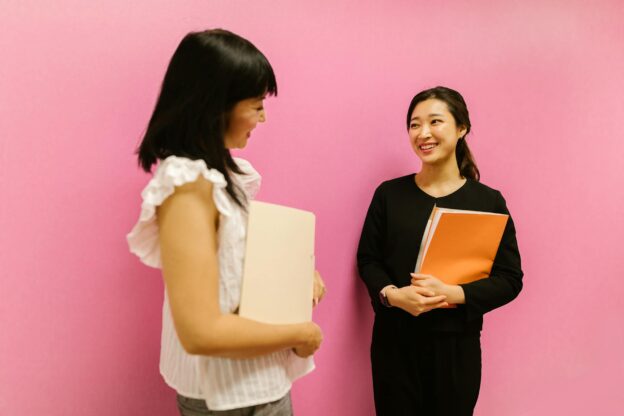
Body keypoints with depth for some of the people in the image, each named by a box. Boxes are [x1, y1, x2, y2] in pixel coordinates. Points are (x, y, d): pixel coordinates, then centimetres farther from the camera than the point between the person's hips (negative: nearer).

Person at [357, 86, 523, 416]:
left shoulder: (489, 201, -3)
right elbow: (367, 259, 3)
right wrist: (393, 294, -16)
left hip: (457, 343, 0)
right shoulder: (389, 193, -1)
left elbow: (510, 279, -3)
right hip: (394, 340, 1)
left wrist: (453, 293, -19)